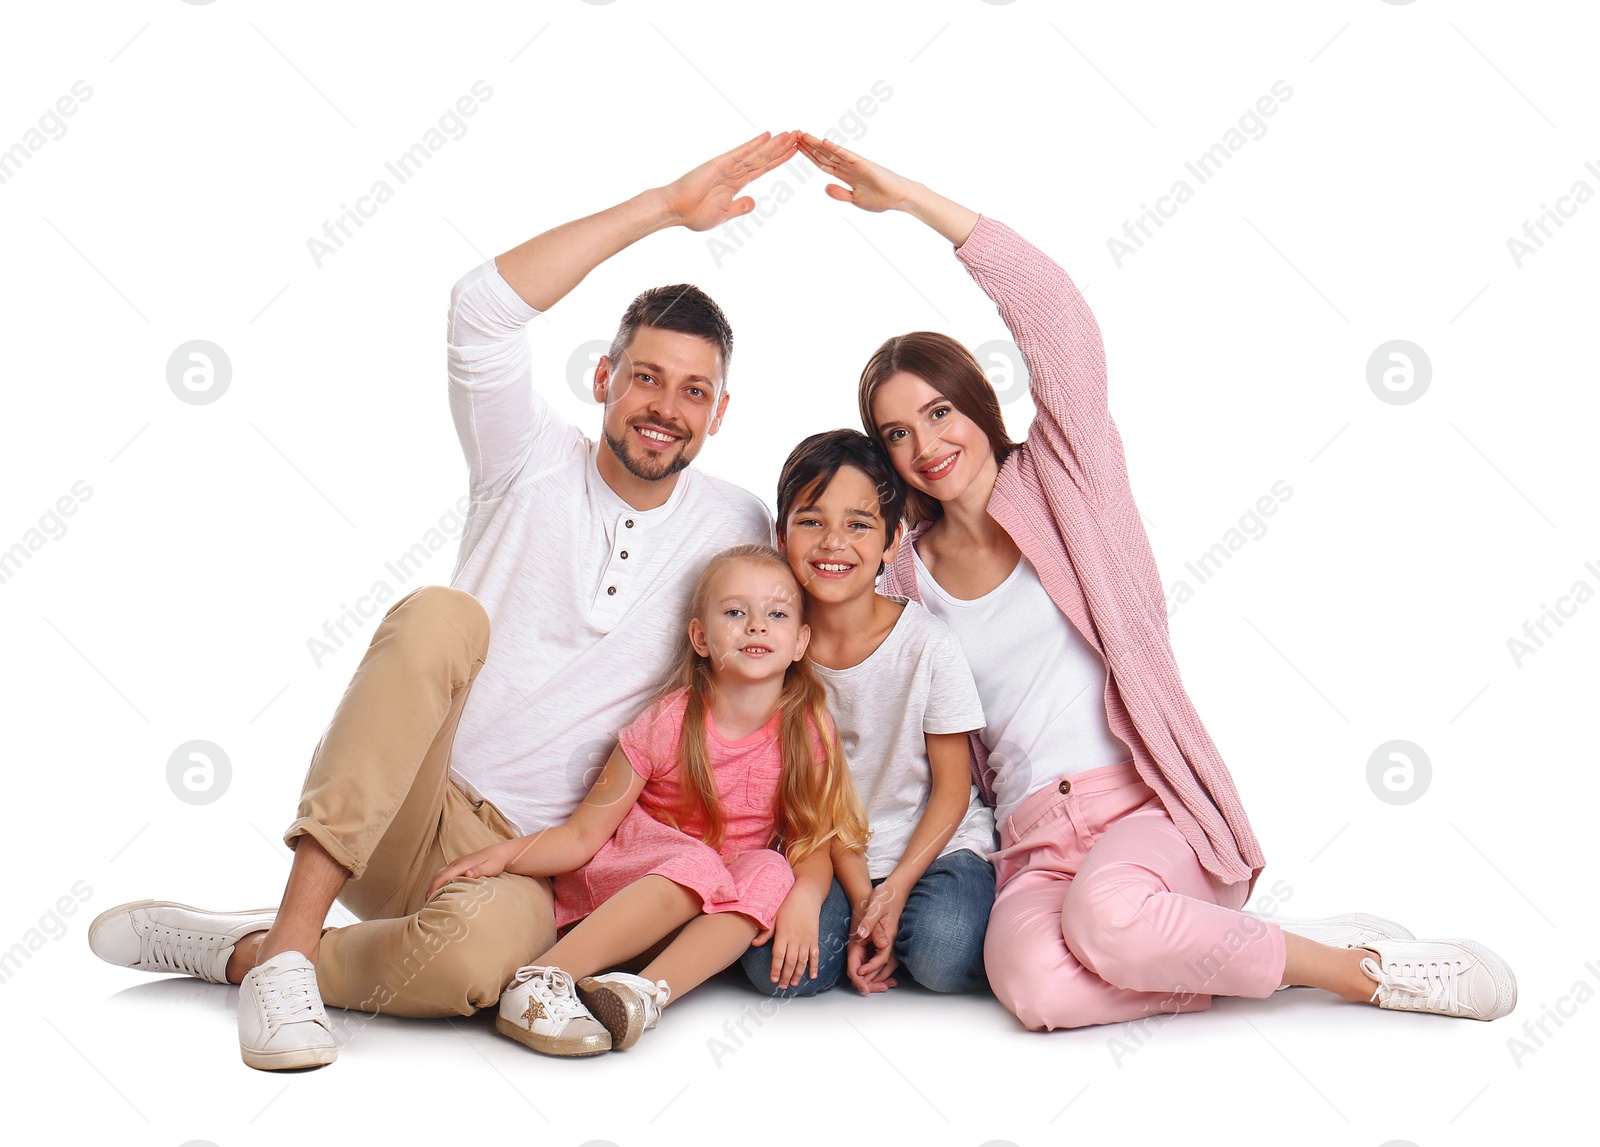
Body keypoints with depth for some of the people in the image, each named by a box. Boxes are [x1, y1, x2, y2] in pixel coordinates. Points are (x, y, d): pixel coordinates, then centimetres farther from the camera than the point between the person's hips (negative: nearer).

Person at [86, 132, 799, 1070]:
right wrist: (665, 205, -15)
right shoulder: (535, 464, 2)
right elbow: (484, 308, -15)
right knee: (442, 614, -33)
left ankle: (236, 948, -12)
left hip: (525, 861, 0)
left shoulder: (736, 528, 6)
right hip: (388, 816, 0)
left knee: (477, 947, -39)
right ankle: (293, 935, -31)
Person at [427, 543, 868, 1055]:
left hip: (721, 914, 3)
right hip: (614, 881, -3)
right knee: (697, 864, -34)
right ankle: (540, 981, -43)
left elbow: (815, 841, -6)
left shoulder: (808, 730, -6)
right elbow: (584, 834, -11)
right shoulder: (668, 724, -12)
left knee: (769, 872, -28)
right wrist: (504, 853, -28)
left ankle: (648, 990, -41)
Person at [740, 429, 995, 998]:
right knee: (779, 970, -23)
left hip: (938, 843, -2)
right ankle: (864, 926, 4)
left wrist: (895, 891, -16)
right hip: (833, 854, 2)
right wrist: (861, 897, -12)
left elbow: (952, 789, -6)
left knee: (944, 958, -30)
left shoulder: (928, 643, -14)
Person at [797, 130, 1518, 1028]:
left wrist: (911, 197, -13)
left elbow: (1063, 323, -11)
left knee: (1106, 913, -38)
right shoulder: (903, 578, 16)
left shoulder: (1059, 482, 5)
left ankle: (1363, 965, -13)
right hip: (1035, 845, 3)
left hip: (1153, 811, -3)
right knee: (1037, 988, -32)